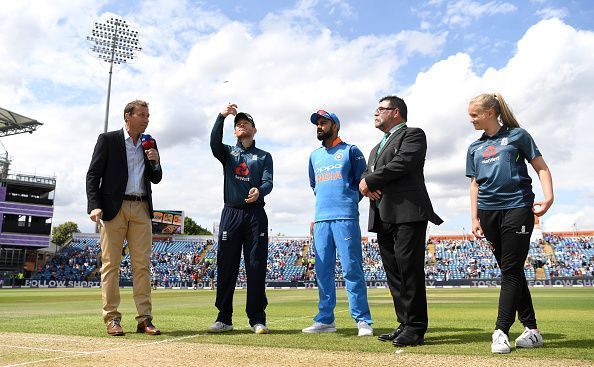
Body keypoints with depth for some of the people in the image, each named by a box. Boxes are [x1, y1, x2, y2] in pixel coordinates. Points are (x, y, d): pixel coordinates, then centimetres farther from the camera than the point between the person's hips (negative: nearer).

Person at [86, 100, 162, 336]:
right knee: (111, 264, -1)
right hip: (114, 208, -4)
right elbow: (93, 174, -1)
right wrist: (95, 206, -13)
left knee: (142, 264, 0)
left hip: (141, 209, 4)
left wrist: (155, 162, -3)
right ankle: (112, 319, 5)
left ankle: (144, 319, 2)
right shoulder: (108, 139, 4)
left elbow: (156, 179, 18)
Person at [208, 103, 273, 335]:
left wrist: (259, 191, -24)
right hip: (231, 213, 1)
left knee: (256, 267, -2)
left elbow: (268, 182, 0)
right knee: (226, 266, 0)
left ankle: (257, 319, 4)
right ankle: (224, 319, 8)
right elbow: (214, 143, -6)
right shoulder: (228, 153, 17)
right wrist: (222, 117, -19)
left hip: (256, 214, -1)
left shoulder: (264, 156, 16)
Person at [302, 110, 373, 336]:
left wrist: (349, 202, 3)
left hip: (346, 218, -5)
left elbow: (363, 181, 4)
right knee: (323, 271, 5)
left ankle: (362, 320, -2)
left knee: (352, 270, -8)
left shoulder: (350, 151, 5)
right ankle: (325, 320, 13)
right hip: (321, 220, 6)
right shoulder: (314, 156, 21)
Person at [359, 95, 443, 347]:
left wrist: (370, 180, -5)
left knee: (409, 270, -9)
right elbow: (366, 175, 21)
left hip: (407, 213, -8)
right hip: (382, 217, 8)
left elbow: (403, 162, -12)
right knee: (394, 273, 6)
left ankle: (415, 329, -4)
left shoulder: (413, 134, 5)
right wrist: (366, 185, -3)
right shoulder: (376, 148, 30)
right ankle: (405, 324, 13)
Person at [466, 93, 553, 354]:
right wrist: (475, 219, 8)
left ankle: (501, 332, -5)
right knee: (510, 271, 7)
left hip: (517, 208, -5)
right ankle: (532, 329, 17)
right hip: (489, 212, 5)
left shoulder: (517, 135, 4)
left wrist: (548, 197, -13)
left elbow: (541, 168, 3)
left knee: (511, 270, -7)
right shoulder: (474, 148, 17)